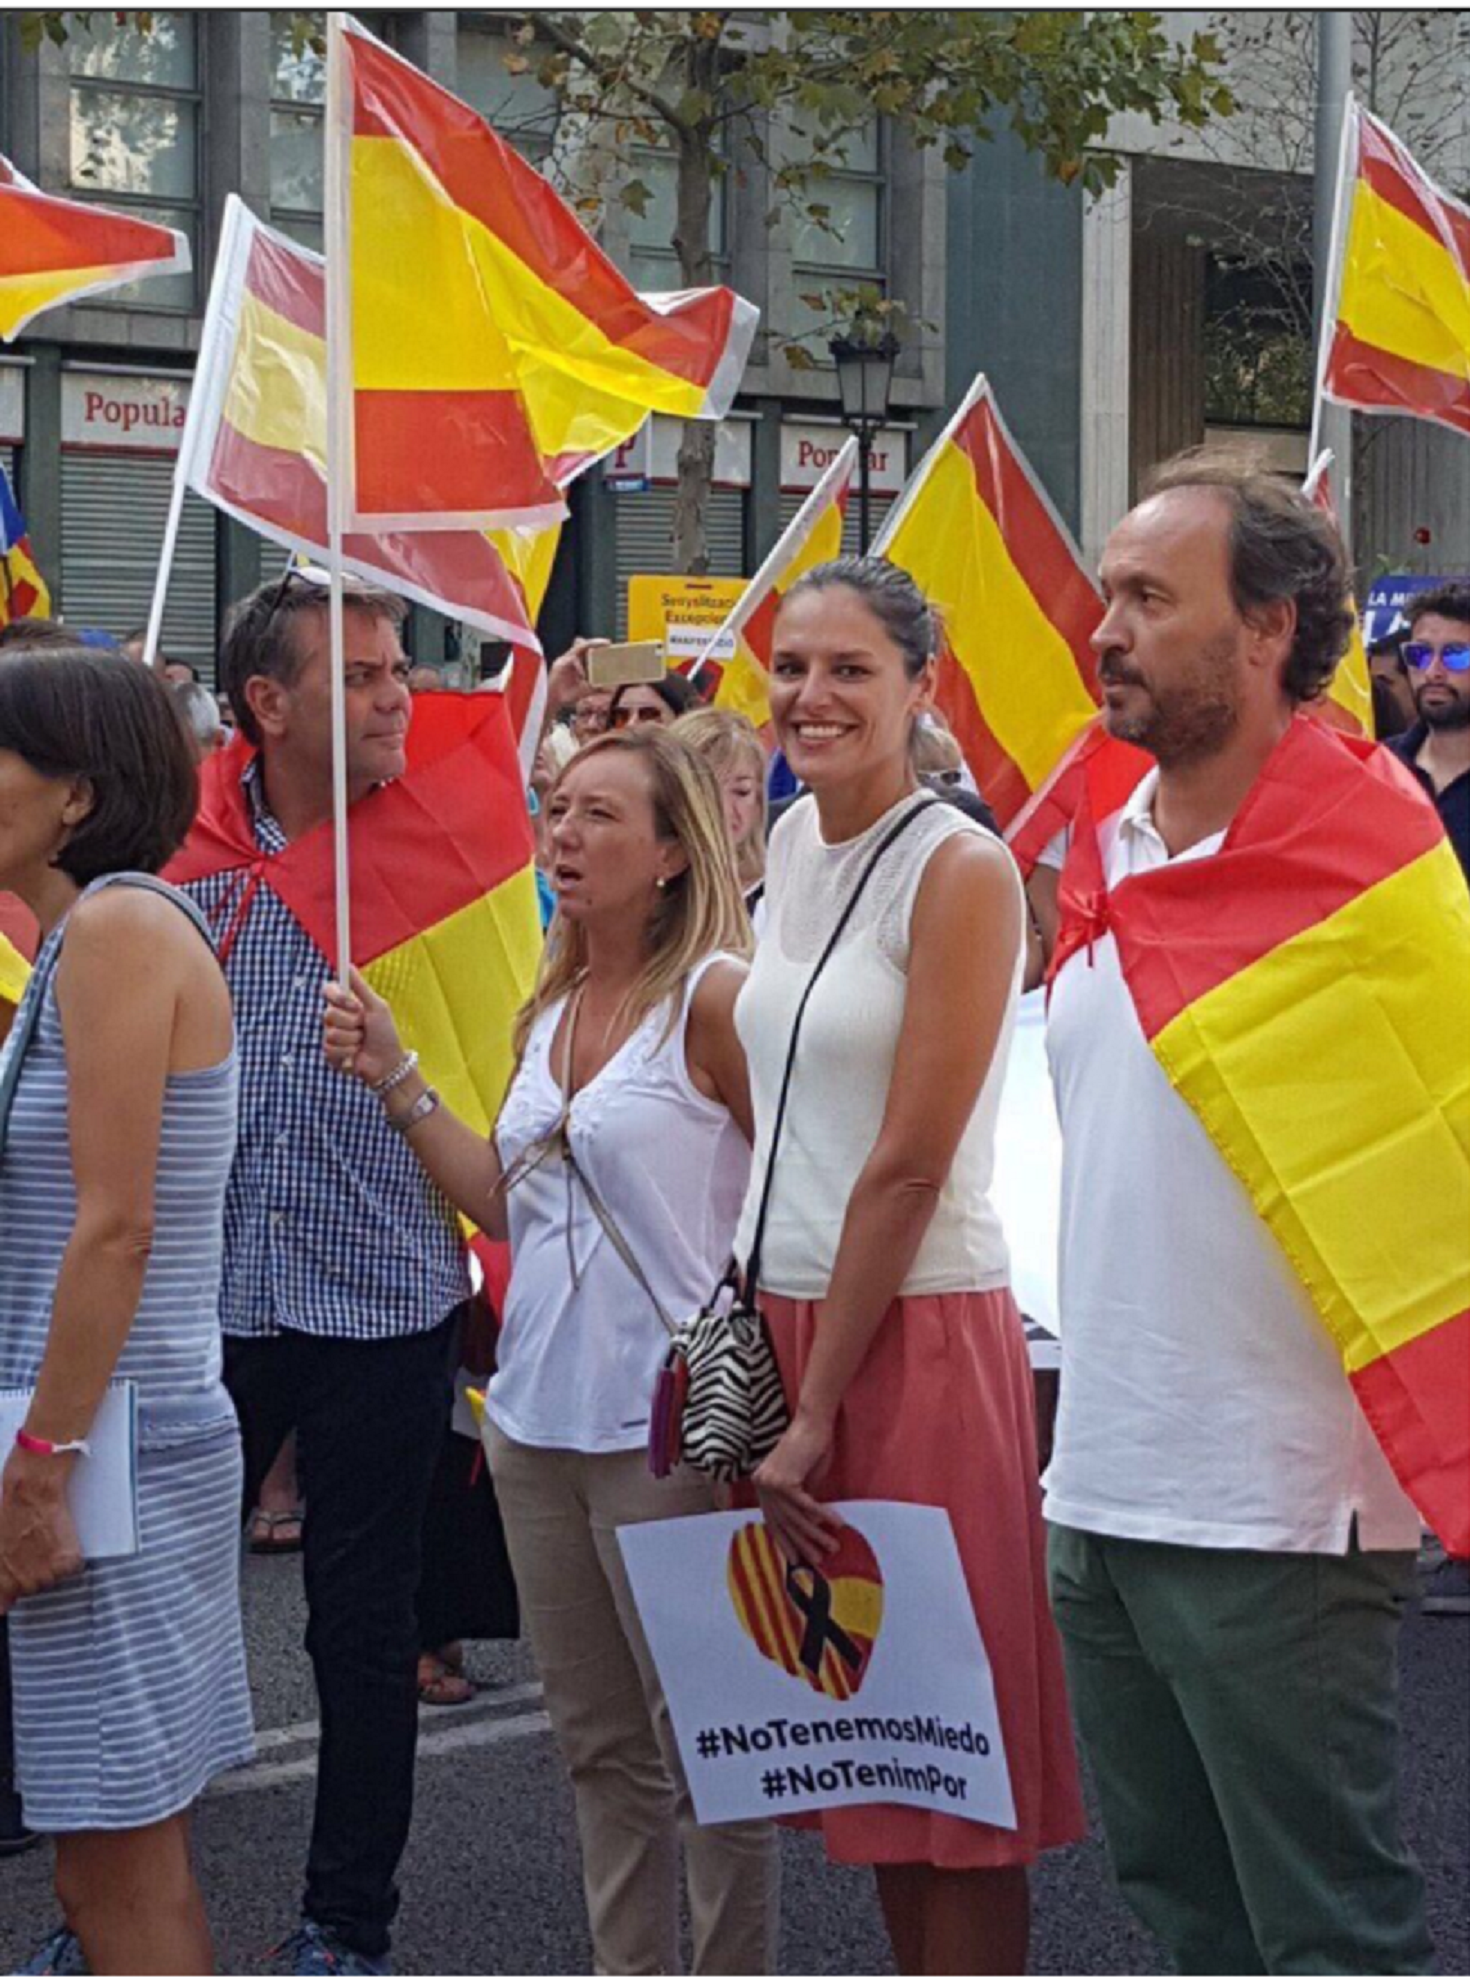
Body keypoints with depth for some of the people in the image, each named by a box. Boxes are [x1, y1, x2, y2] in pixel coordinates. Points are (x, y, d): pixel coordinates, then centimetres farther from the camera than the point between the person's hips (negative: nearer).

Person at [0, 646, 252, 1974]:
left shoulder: (118, 925, -13)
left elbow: (115, 1227, -19)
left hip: (110, 1444, -9)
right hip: (131, 1439, 9)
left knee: (120, 1857, -3)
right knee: (124, 1853, 14)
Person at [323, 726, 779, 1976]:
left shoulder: (716, 996, -10)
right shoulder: (550, 1013, 13)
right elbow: (505, 1204, 13)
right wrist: (395, 1079, 8)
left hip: (664, 1425, -8)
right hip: (538, 1410, 8)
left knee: (706, 1742, 1)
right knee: (600, 1744, 16)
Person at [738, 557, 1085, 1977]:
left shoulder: (958, 870, -13)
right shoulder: (794, 842, 10)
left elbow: (909, 1167, -15)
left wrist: (818, 1409, -14)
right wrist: (755, 1351, 10)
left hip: (917, 1330, -7)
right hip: (784, 1312, 7)